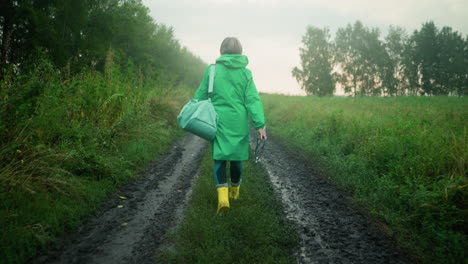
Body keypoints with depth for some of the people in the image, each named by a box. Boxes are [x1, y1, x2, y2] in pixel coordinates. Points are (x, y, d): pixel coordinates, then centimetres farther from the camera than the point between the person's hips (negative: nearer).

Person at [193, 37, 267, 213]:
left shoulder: (212, 70, -1)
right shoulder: (245, 73, -1)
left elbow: (200, 96, 4)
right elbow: (253, 99, -6)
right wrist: (260, 125, -6)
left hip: (218, 121, -1)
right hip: (239, 122, 1)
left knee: (220, 157, 3)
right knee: (236, 156, 15)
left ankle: (223, 195, -14)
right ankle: (234, 190, 35)